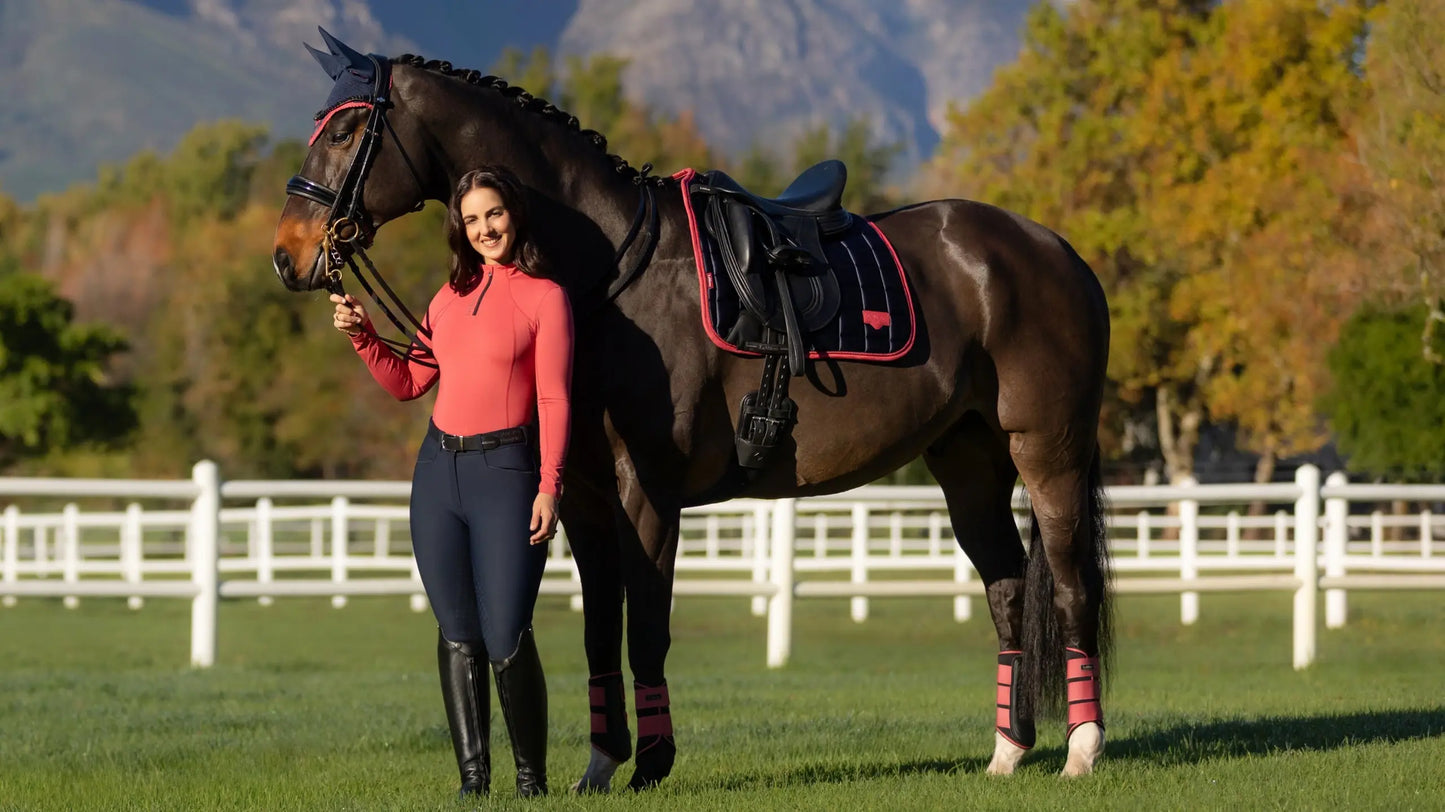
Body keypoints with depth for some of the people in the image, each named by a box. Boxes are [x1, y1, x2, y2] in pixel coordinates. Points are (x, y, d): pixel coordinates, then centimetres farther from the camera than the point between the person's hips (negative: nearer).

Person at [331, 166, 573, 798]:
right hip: (439, 469, 6)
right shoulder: (451, 297, 14)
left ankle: (532, 780, 3)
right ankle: (473, 780, 8)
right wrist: (362, 335, 3)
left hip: (505, 469, -6)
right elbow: (409, 382, 18)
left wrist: (549, 487, -15)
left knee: (506, 640, -10)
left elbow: (554, 400, -8)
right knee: (458, 637, 5)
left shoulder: (544, 296, -3)